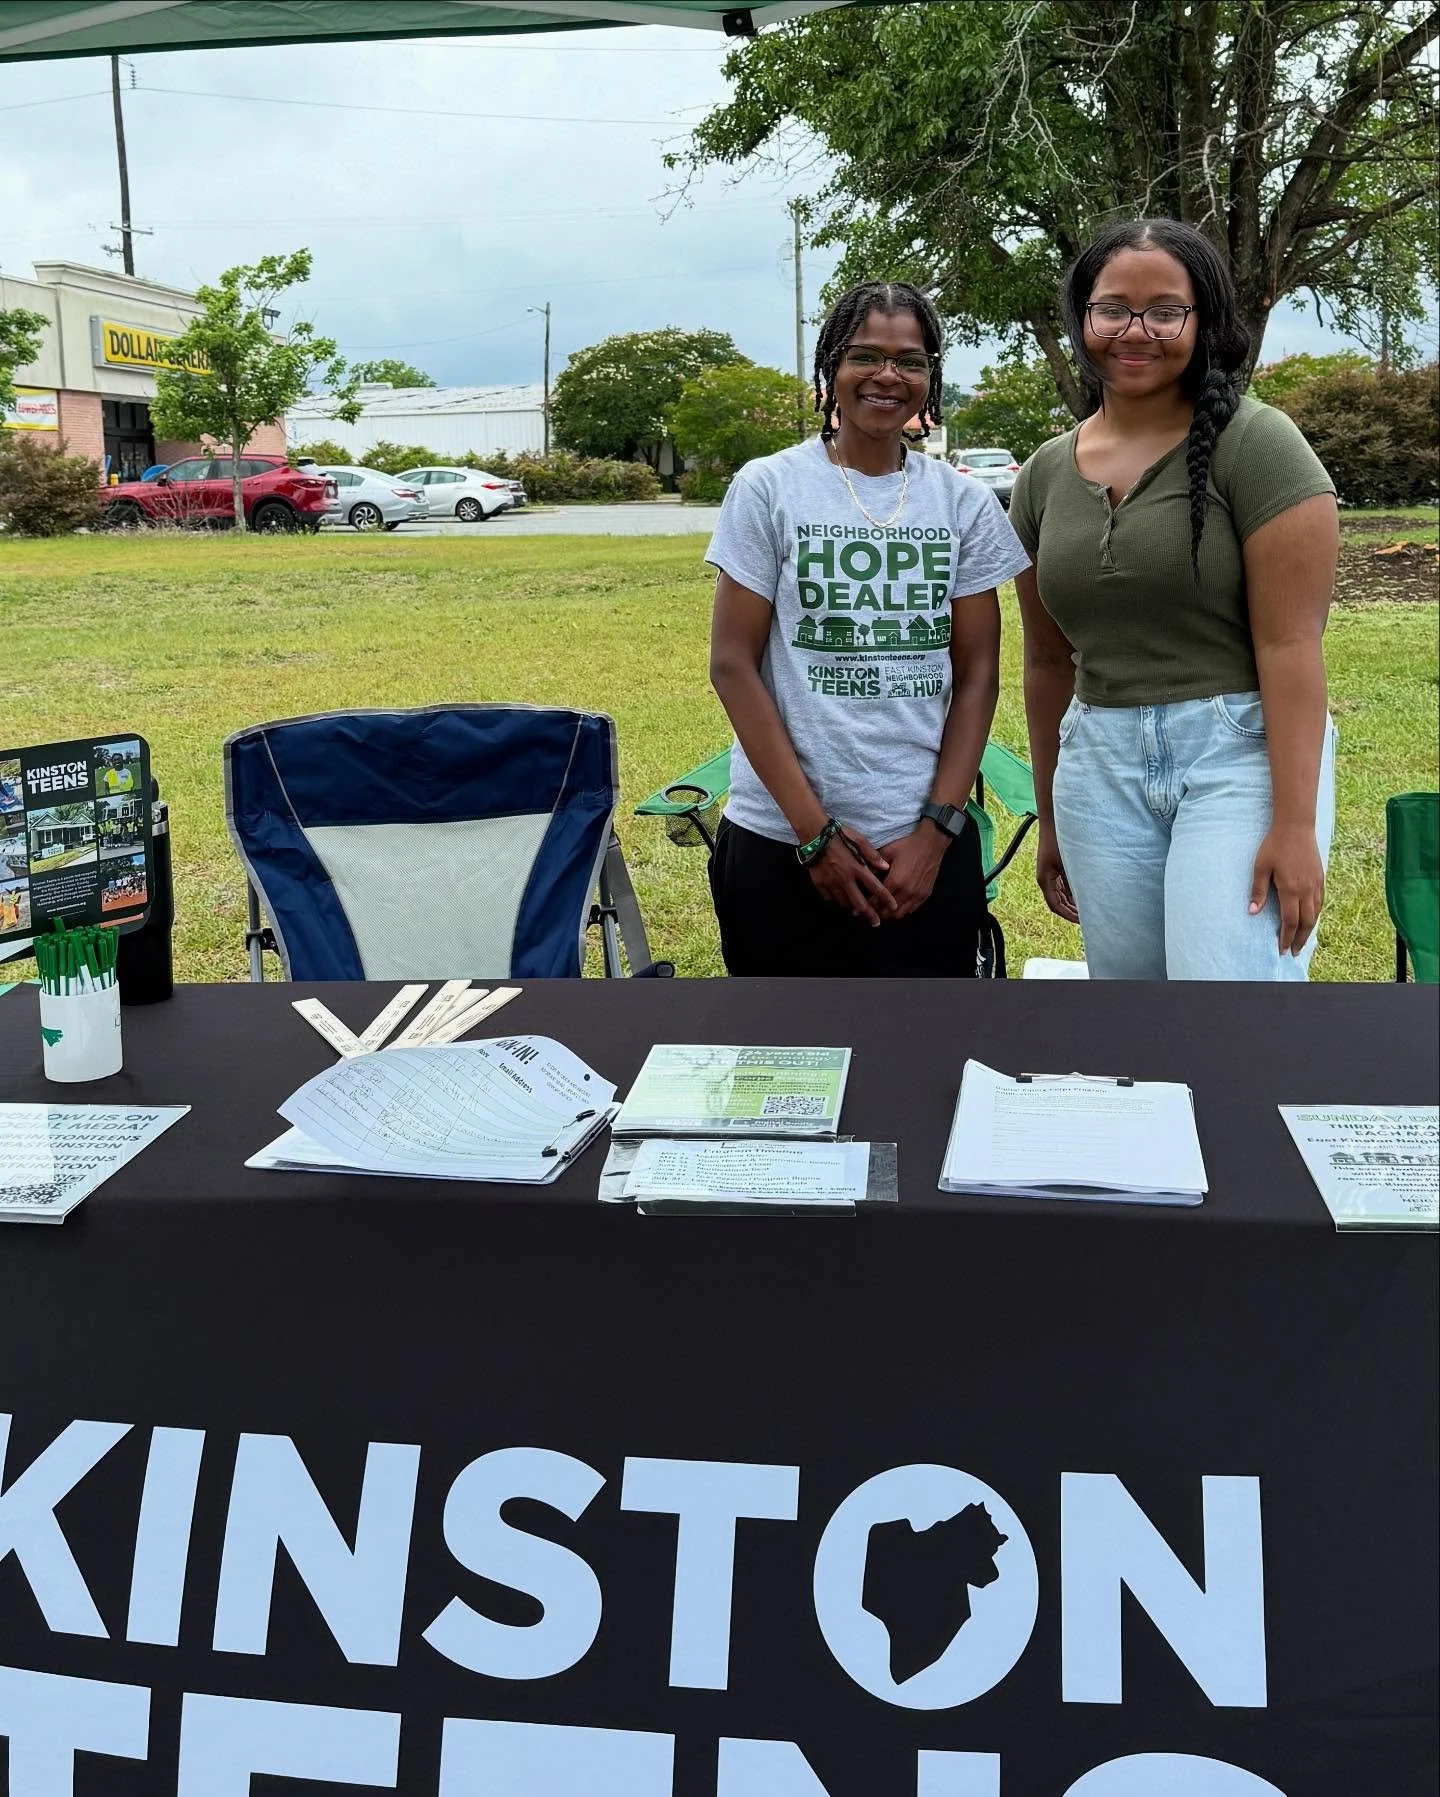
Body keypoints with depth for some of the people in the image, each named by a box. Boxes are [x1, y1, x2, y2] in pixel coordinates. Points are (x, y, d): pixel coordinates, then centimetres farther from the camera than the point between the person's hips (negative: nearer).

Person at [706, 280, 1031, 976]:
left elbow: (977, 675, 5)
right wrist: (814, 830, -10)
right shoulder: (767, 488, -2)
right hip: (782, 846, -2)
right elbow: (733, 666, -5)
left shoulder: (964, 503, 5)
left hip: (928, 848, 2)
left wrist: (937, 829, -6)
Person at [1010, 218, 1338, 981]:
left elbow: (1290, 643, -13)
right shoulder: (1045, 473, 8)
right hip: (1100, 769, 5)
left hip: (1242, 754, -5)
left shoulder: (1254, 443, -8)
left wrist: (1294, 821, -19)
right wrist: (1050, 820, 18)